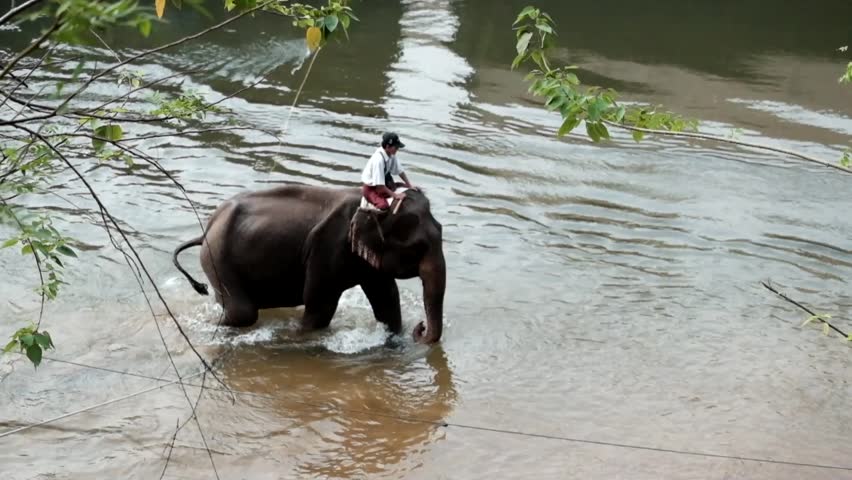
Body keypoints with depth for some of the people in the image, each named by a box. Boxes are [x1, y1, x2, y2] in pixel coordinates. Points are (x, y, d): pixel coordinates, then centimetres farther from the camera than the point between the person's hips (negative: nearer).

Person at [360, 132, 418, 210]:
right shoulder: (378, 159, -31)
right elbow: (379, 186, -29)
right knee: (383, 205, -33)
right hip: (370, 188, -9)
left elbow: (400, 171, 8)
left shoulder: (392, 156, -6)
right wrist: (395, 195, -25)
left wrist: (410, 186, -4)